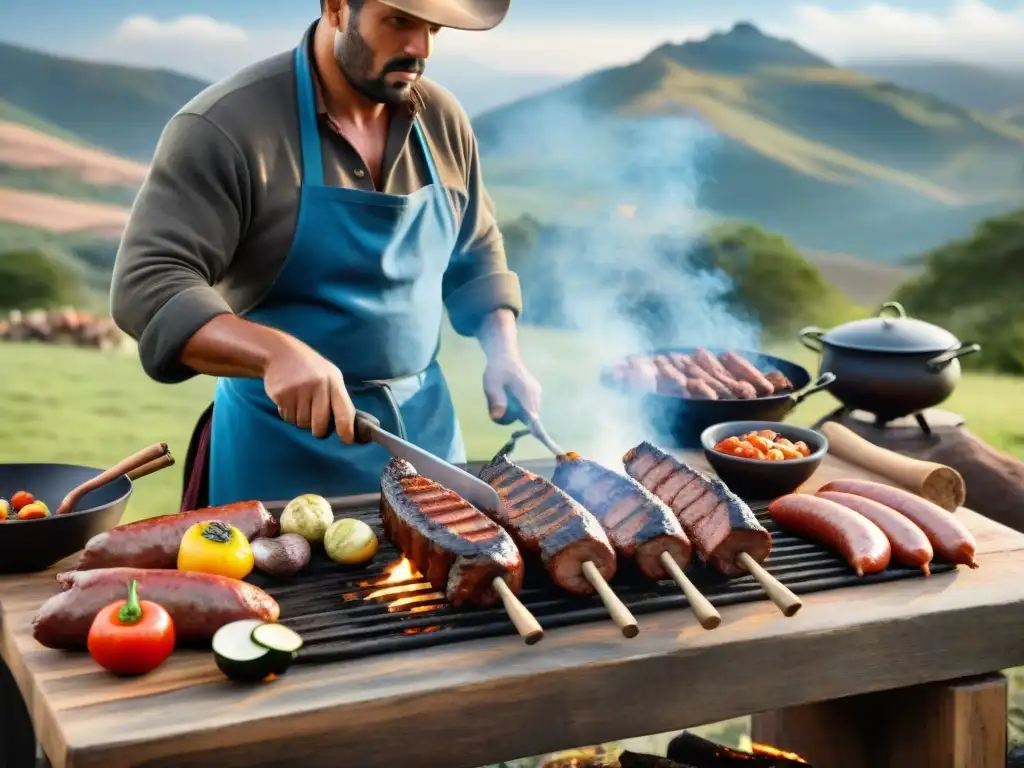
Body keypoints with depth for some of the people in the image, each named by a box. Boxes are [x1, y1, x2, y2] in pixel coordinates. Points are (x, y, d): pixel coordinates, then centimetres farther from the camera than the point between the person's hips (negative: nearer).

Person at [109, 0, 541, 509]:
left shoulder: (443, 122, 2)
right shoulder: (226, 125, -16)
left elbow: (475, 255, 16)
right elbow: (147, 285, -22)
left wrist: (503, 351, -1)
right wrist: (275, 352, -37)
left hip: (423, 431, 5)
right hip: (282, 448, -5)